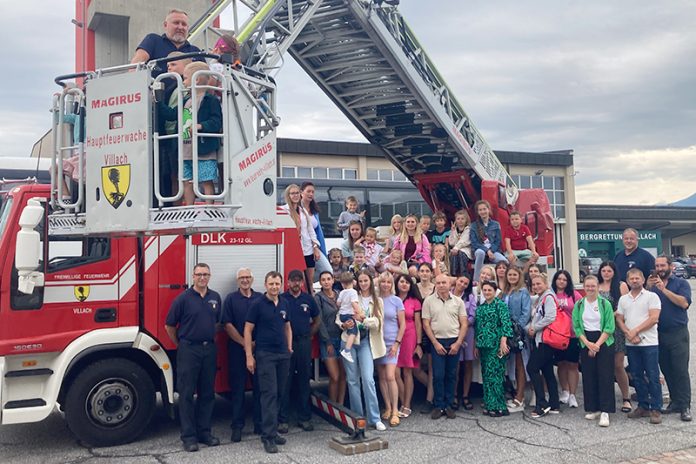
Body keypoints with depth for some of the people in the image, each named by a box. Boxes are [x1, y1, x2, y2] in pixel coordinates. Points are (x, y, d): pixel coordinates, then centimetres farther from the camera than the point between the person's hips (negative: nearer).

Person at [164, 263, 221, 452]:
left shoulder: (216, 298, 6)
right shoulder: (183, 298, -7)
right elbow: (169, 326, -1)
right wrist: (180, 345, 7)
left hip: (209, 349, 5)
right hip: (189, 350, -4)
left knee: (207, 393, 10)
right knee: (187, 394, 1)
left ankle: (204, 432, 20)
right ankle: (188, 436, 7)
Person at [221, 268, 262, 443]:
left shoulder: (261, 298, 8)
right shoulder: (231, 299, 2)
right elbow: (228, 325, -4)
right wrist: (244, 343, -11)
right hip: (237, 349, -2)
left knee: (259, 387, 6)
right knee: (238, 388, 3)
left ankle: (260, 423, 17)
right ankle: (237, 426, 10)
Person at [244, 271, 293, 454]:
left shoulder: (284, 304, 9)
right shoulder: (258, 305, -7)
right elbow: (248, 330, -7)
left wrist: (289, 347, 12)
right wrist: (249, 356, -11)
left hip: (283, 354, 6)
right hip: (265, 355, -6)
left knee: (279, 393, 10)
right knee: (269, 394, -9)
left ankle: (272, 429, 21)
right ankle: (268, 436, -5)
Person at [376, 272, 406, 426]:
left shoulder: (396, 301, -1)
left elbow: (402, 324, -1)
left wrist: (397, 343, -7)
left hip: (392, 343, -3)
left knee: (390, 376, -12)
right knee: (382, 377, 6)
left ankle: (395, 411, -5)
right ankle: (388, 407, 18)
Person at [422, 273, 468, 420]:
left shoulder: (458, 301, 4)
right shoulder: (429, 301, 1)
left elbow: (464, 324, 3)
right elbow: (426, 324, -1)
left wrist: (458, 343, -6)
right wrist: (435, 343, -6)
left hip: (454, 342, 1)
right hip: (437, 342, -1)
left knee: (451, 375, 7)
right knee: (438, 375, -2)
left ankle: (448, 405, 16)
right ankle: (438, 406, 8)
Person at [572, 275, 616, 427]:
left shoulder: (605, 304, -4)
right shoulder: (579, 305, 5)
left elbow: (610, 327, -7)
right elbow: (576, 327, 3)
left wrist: (597, 344, -14)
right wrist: (587, 343, -10)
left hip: (604, 343, -3)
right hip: (586, 343, 3)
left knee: (605, 376, -7)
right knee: (589, 376, 5)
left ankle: (605, 411, -7)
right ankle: (593, 408, 15)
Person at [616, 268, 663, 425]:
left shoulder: (652, 296, -2)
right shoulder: (623, 299, 13)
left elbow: (654, 318, -10)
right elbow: (619, 319, 10)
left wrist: (635, 331, -12)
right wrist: (628, 334, -7)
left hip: (649, 343, -5)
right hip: (631, 344, 5)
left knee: (653, 377, -2)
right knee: (637, 377, 10)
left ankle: (656, 409, 4)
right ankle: (643, 407, 20)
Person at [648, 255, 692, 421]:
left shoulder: (681, 283, 3)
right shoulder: (652, 285, 12)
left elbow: (684, 303, -14)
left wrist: (663, 289, -17)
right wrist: (648, 288, -10)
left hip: (678, 334, -4)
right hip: (659, 334, 4)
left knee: (681, 370, -7)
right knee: (666, 370, 9)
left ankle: (685, 407, -4)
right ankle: (675, 401, 19)